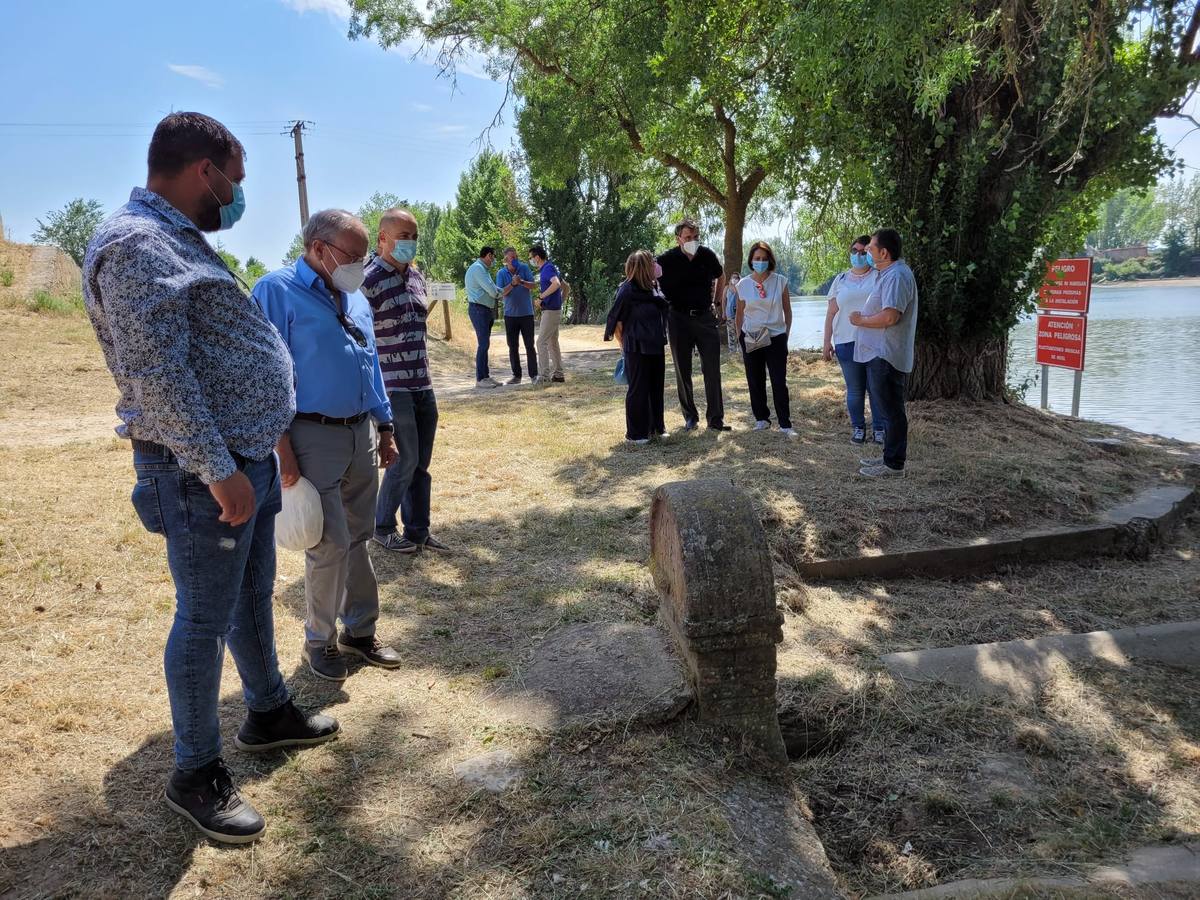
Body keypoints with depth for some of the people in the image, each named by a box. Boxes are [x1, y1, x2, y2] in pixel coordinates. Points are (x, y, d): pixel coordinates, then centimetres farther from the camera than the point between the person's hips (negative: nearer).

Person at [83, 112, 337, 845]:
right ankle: (197, 775, 17)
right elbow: (158, 377, -25)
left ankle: (269, 713, 38)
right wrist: (218, 470, -24)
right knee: (206, 619, 1)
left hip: (247, 457, 10)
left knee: (253, 597, 20)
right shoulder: (138, 246, -18)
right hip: (203, 472, -10)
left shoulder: (180, 240, 15)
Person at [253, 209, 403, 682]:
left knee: (359, 537, 13)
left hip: (361, 433, 7)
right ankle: (320, 640, 16)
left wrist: (384, 429, 17)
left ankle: (360, 630, 27)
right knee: (330, 543, -4)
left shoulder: (355, 298, 14)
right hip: (314, 436, -7)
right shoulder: (277, 291, -9)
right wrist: (282, 448, -17)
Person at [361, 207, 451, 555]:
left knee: (421, 462, 11)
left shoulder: (417, 276, 11)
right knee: (406, 459, -3)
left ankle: (418, 531, 22)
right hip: (392, 387, -7)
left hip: (422, 385, 7)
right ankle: (383, 529, 16)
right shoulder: (369, 281, -13)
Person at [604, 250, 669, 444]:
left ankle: (655, 427, 27)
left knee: (656, 388, 14)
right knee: (638, 390, 2)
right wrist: (624, 345, -3)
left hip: (656, 347, 7)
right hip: (637, 349, -7)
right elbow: (616, 320, -11)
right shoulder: (628, 290, -15)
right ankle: (635, 433, 13)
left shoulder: (653, 288, 6)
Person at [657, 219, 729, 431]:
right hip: (679, 319, -1)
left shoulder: (707, 255, -1)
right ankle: (690, 416, 18)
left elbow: (721, 277, 19)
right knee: (683, 371, 5)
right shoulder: (667, 260, -9)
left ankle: (715, 418, 2)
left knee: (712, 369, -3)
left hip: (705, 318, 1)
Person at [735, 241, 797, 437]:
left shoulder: (780, 282, -2)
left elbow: (787, 311, 7)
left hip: (776, 338, -1)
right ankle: (761, 419, 21)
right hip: (751, 339, 2)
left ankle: (785, 424, 1)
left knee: (779, 382, -3)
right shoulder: (743, 284, 0)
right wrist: (740, 337, 9)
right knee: (755, 381, 7)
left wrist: (786, 334, 5)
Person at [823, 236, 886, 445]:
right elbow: (831, 313, 11)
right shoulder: (841, 280, 12)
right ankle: (858, 427, 18)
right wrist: (827, 341, 5)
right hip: (847, 342, 2)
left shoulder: (878, 276, 6)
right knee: (854, 389, 6)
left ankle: (879, 428, 12)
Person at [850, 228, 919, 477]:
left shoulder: (897, 276, -18)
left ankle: (894, 464, 3)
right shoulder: (890, 273, 16)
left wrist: (861, 320, -14)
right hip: (879, 354, 11)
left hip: (886, 356, -11)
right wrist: (863, 318, 11)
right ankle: (890, 457, 26)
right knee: (889, 409, 17)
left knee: (892, 410, -3)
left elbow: (890, 316, -28)